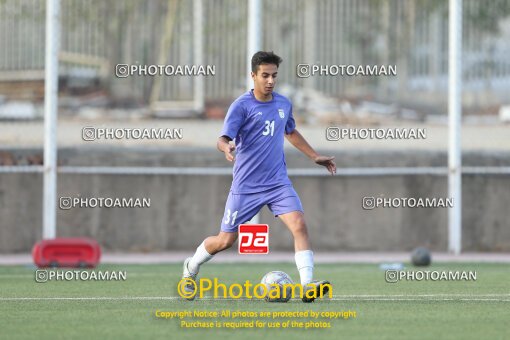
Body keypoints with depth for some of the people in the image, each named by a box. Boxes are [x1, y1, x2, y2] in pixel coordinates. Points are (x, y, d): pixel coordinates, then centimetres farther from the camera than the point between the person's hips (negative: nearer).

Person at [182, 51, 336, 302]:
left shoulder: (284, 104, 7)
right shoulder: (241, 106, -11)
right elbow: (223, 139, -20)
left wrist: (315, 156, 27)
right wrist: (226, 147, -44)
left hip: (278, 182, 4)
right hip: (246, 186, -4)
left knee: (299, 225, -20)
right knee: (225, 241, 5)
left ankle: (308, 286, -25)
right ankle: (191, 268, 34)